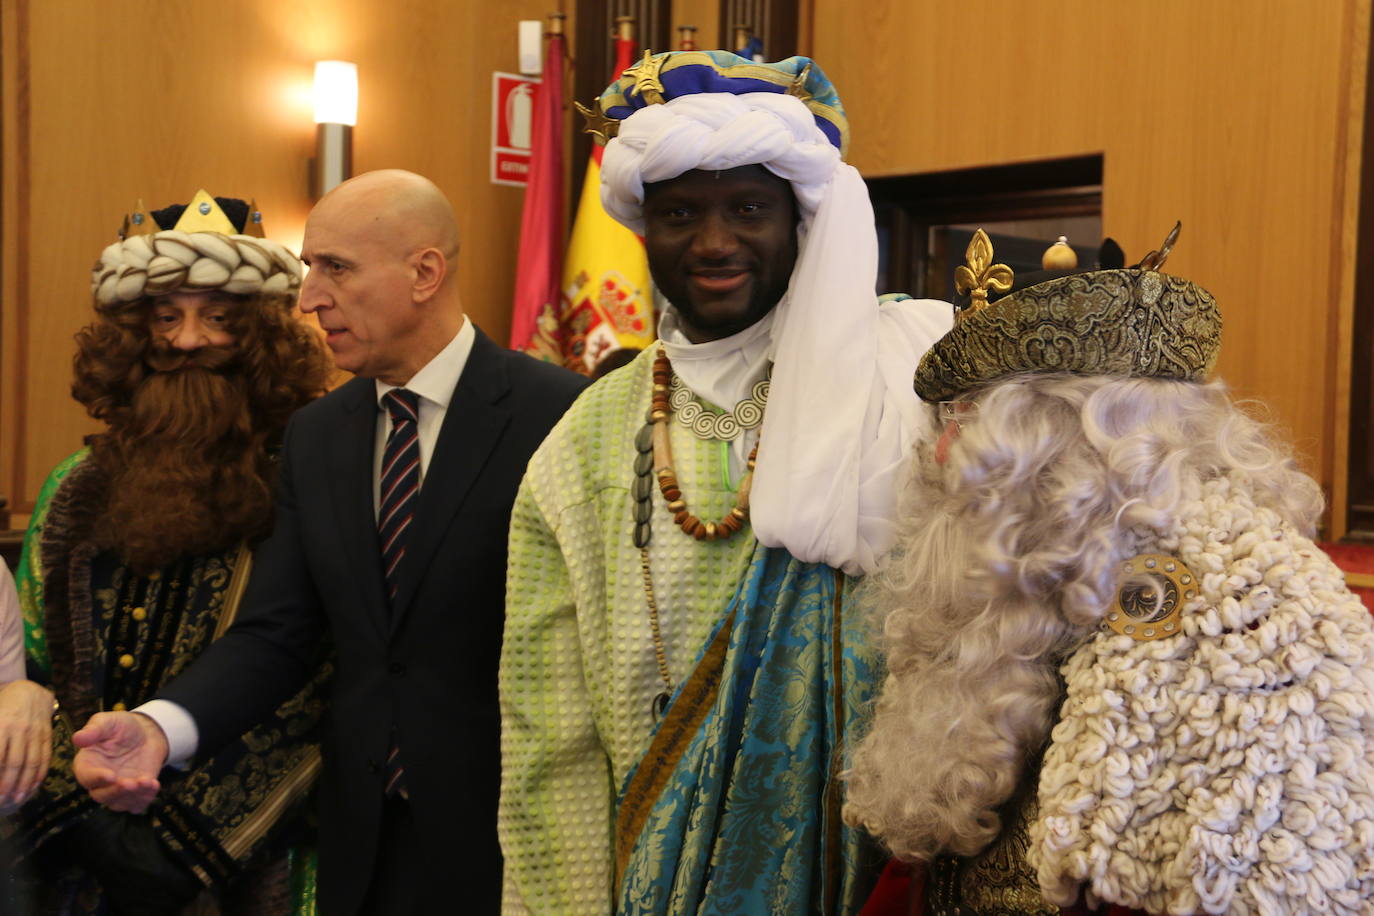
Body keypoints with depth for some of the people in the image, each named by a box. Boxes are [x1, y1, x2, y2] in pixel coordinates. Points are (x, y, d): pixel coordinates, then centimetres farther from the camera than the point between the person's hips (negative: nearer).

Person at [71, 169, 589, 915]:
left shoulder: (559, 412, -13)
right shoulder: (313, 436, 6)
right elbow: (275, 631, 2)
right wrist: (160, 725, -15)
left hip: (509, 830, -5)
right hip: (361, 840, 5)